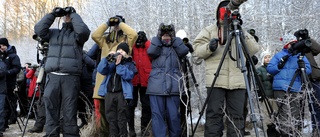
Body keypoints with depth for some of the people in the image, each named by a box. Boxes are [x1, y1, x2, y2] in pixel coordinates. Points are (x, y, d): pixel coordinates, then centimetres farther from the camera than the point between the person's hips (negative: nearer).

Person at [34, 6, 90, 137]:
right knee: (51, 109, 1)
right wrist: (52, 14, 9)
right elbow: (38, 29, 8)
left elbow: (84, 31, -10)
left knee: (69, 111, -4)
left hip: (70, 78, -3)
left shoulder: (77, 34, 12)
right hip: (52, 76, 3)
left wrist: (73, 14, 2)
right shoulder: (53, 32, 22)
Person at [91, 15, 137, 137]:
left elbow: (134, 34, -12)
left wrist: (121, 23, 0)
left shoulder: (126, 39, 8)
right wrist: (107, 24, 8)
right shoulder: (105, 39, 20)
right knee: (104, 110, 9)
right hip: (104, 78, 4)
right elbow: (94, 35, 4)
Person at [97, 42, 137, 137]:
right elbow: (101, 70, 3)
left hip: (122, 93, -3)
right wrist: (107, 58, -8)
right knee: (111, 117, 5)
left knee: (121, 118, -2)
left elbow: (128, 76, -10)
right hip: (109, 93, 4)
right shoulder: (111, 63, 18)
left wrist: (119, 65, -13)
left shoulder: (129, 64, 9)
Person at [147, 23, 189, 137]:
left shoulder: (176, 48, 18)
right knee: (157, 114, -4)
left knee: (173, 115, 1)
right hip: (156, 86, 0)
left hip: (173, 86, 0)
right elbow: (151, 52, -5)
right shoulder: (157, 47, 17)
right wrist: (158, 37, 1)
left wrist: (174, 38, 3)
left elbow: (184, 51, -4)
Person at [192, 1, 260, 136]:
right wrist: (209, 47, -17)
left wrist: (244, 37, -8)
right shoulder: (209, 30, 13)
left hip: (237, 81, 3)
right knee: (214, 115, -5)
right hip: (216, 80, -2)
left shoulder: (241, 31, 21)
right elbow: (197, 50, 3)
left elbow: (254, 50, 8)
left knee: (236, 116, 2)